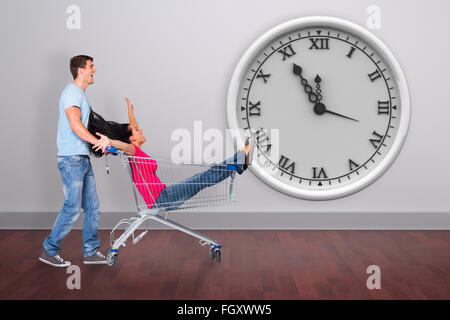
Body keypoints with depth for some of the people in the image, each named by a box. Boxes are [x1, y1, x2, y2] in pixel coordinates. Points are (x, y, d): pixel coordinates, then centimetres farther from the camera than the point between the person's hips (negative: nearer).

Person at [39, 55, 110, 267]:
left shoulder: (80, 94, 21)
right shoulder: (72, 92, -10)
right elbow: (75, 126, -22)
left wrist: (102, 143, 14)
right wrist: (98, 142, -25)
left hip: (82, 159, 10)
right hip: (71, 158, -10)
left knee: (92, 207, 10)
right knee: (72, 208, -6)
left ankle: (91, 252, 17)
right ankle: (49, 251, 6)